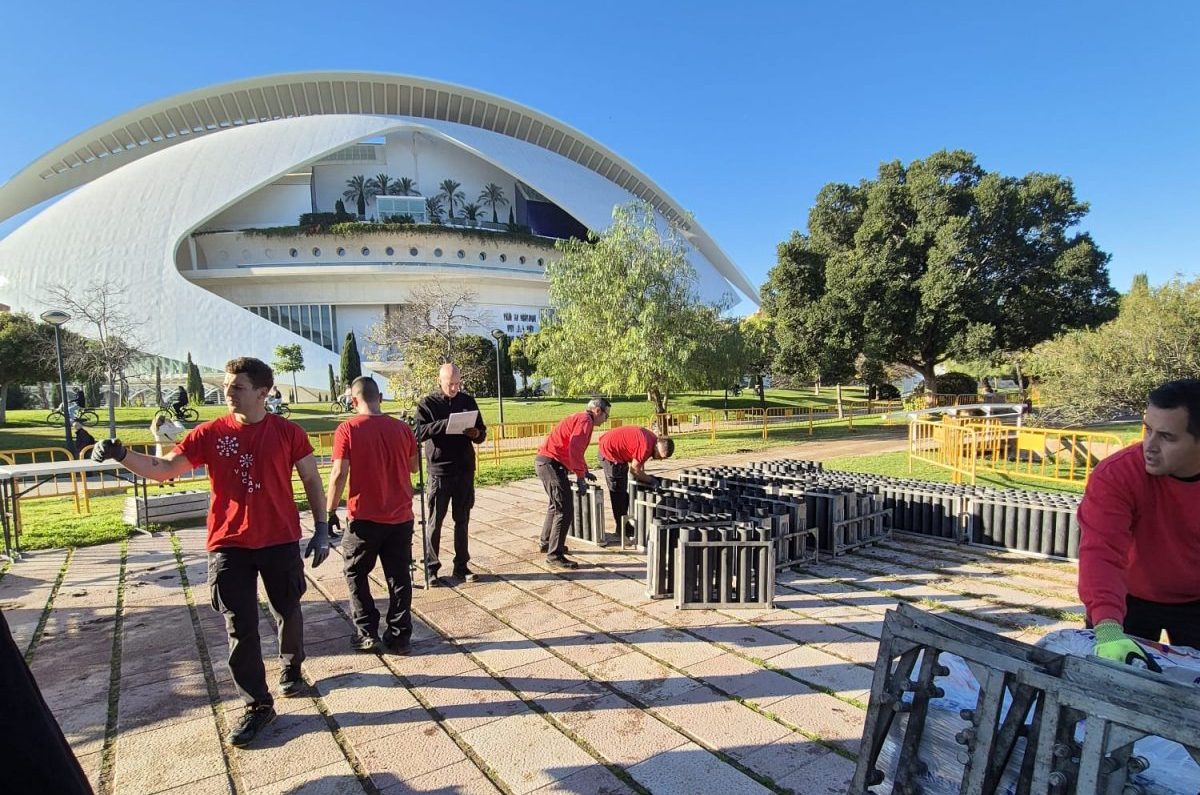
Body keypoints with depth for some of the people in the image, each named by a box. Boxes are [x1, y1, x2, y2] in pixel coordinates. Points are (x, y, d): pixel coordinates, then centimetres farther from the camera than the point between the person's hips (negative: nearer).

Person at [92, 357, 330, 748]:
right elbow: (163, 469, -1)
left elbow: (311, 480, -1)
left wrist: (321, 529, -4)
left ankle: (292, 668, 44)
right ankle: (258, 705, 19)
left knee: (288, 613, 16)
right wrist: (122, 455, -19)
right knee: (240, 628, 4)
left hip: (280, 542, -1)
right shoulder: (209, 433, -2)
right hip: (229, 545, 1)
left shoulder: (287, 432, -7)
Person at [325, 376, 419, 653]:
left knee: (356, 574, 16)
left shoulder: (347, 430, -9)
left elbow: (339, 475, -12)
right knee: (399, 577, 11)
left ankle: (367, 634, 16)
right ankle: (399, 637, 15)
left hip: (365, 517, -3)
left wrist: (330, 511, -2)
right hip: (401, 516, 3)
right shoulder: (402, 428, 1)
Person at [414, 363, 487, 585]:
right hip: (439, 470, -3)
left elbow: (482, 433, 10)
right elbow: (419, 433, -14)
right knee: (435, 521, 4)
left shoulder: (468, 401, 8)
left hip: (465, 470, 3)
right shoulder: (427, 403, -1)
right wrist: (445, 423, -26)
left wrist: (476, 434, -13)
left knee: (462, 520, 11)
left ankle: (461, 566, 21)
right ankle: (431, 568, 15)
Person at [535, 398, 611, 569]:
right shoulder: (585, 420, -11)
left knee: (556, 504, 26)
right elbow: (574, 449, -24)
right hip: (551, 463, -11)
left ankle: (546, 543, 40)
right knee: (565, 510, -8)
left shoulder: (579, 418, 21)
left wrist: (584, 471, 29)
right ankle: (554, 556, -5)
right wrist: (580, 475, -17)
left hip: (544, 461, 11)